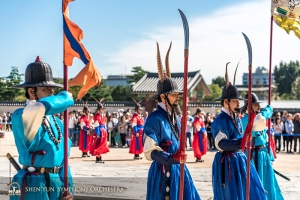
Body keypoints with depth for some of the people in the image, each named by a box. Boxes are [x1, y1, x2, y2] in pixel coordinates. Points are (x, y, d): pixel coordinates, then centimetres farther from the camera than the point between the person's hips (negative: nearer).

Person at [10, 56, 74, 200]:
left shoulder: (55, 121, 11)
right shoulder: (20, 116, -13)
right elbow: (42, 106, -34)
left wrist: (67, 186, 7)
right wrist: (66, 98, -16)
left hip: (56, 184, 7)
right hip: (33, 185, -7)